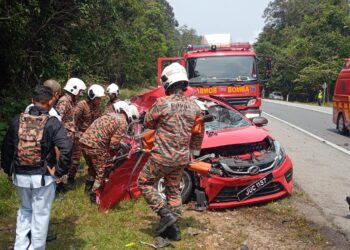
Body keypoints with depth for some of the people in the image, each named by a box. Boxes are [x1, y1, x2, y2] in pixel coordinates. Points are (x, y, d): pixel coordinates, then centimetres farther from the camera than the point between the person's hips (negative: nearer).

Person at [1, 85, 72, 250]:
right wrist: (59, 171, -12)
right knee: (41, 214, 11)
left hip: (20, 175, 4)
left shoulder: (18, 120, -1)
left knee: (25, 209, 25)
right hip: (43, 177, -4)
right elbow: (66, 149, -24)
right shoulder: (52, 122, -13)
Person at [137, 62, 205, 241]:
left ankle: (166, 214, 2)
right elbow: (199, 134, 11)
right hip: (182, 158, 6)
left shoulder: (162, 103, -16)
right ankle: (173, 229, 25)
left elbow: (147, 123, 0)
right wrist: (192, 152, 23)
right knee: (173, 191, 19)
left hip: (162, 156, -6)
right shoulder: (194, 106, 1)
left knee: (144, 183, 13)